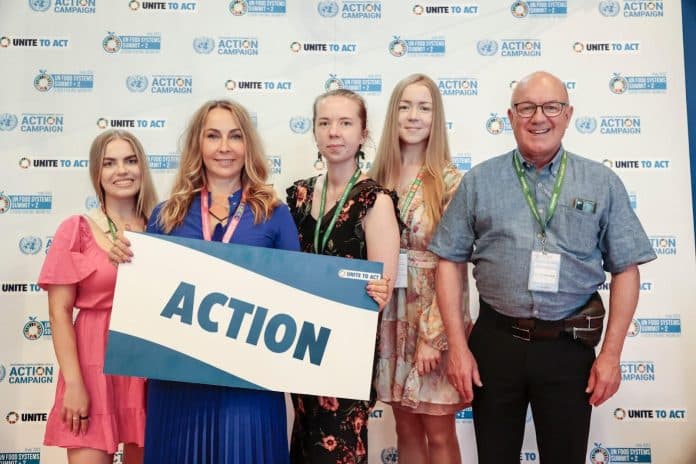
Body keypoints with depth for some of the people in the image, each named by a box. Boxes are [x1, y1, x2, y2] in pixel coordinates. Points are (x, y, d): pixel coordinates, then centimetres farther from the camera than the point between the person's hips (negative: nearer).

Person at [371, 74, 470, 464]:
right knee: (406, 428, 15)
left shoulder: (451, 181, -9)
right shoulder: (377, 179, 5)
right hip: (390, 316, 4)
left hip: (434, 318, -4)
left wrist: (432, 336, -15)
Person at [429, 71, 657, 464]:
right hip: (495, 341, 0)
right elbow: (450, 261, 1)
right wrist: (458, 346, -4)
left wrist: (611, 354, -2)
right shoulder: (479, 181, 1)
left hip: (569, 346, 0)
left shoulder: (602, 183, 2)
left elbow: (626, 269, 3)